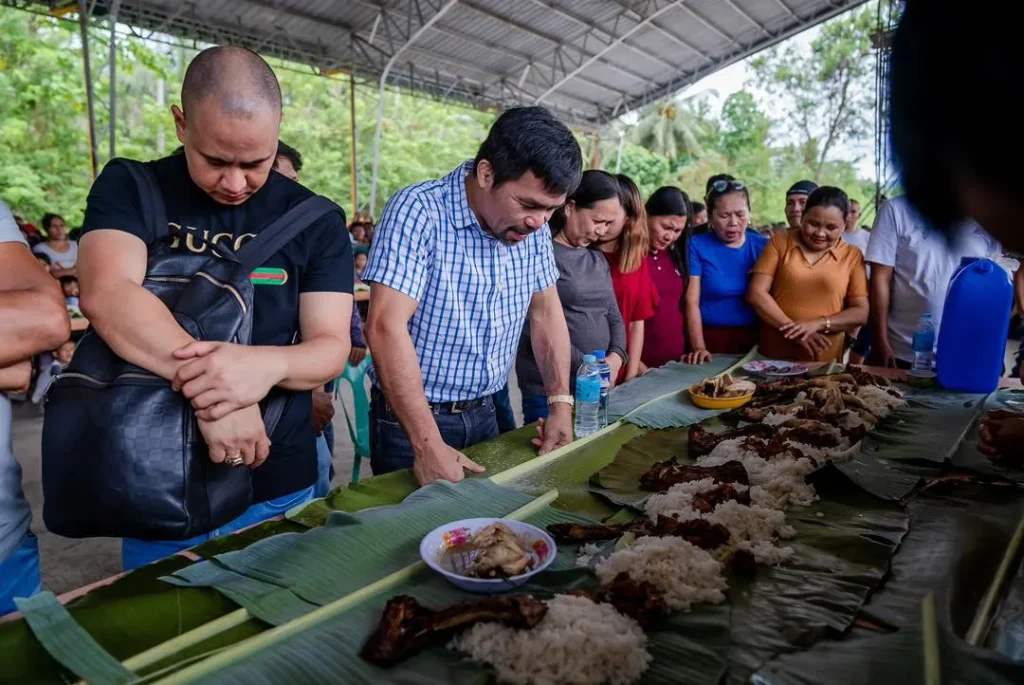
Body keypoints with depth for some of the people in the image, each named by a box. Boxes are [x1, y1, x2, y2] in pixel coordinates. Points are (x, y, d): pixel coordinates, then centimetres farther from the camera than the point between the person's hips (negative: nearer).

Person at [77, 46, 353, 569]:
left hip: (279, 489, 1)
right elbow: (106, 296, -20)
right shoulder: (128, 190, -3)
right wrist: (209, 392, -33)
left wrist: (267, 364, -30)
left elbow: (331, 346, -7)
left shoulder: (316, 221, -2)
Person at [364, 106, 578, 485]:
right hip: (410, 421, -6)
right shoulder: (418, 211, -21)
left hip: (483, 414, 6)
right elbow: (386, 328, -27)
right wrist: (428, 446, -30)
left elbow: (545, 311, 9)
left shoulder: (533, 226, -1)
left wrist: (560, 403, 1)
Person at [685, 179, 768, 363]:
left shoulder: (763, 246, 5)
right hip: (711, 340, -3)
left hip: (754, 340, 3)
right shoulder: (697, 245, -3)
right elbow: (692, 301, -8)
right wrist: (699, 347, -17)